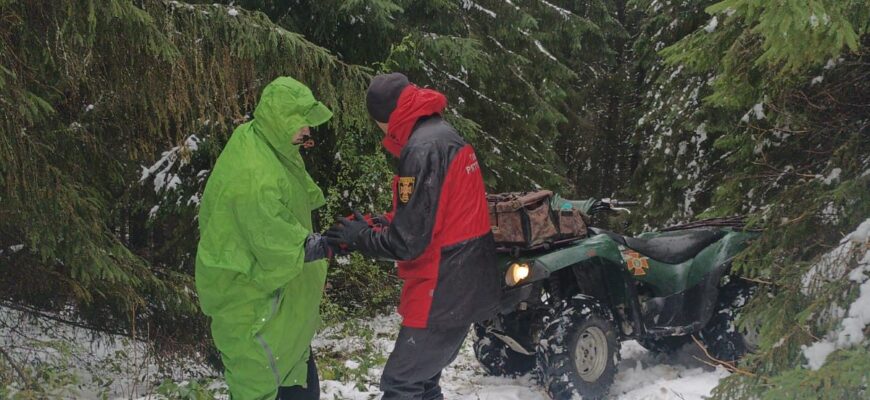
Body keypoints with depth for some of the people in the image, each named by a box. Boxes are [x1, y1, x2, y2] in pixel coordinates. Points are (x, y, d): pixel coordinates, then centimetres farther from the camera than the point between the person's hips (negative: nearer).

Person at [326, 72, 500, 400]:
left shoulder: (422, 148, -20)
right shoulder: (444, 135, 11)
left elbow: (407, 241, -20)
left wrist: (359, 237, -3)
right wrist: (375, 225, 7)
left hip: (444, 292, -10)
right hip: (462, 285, 10)